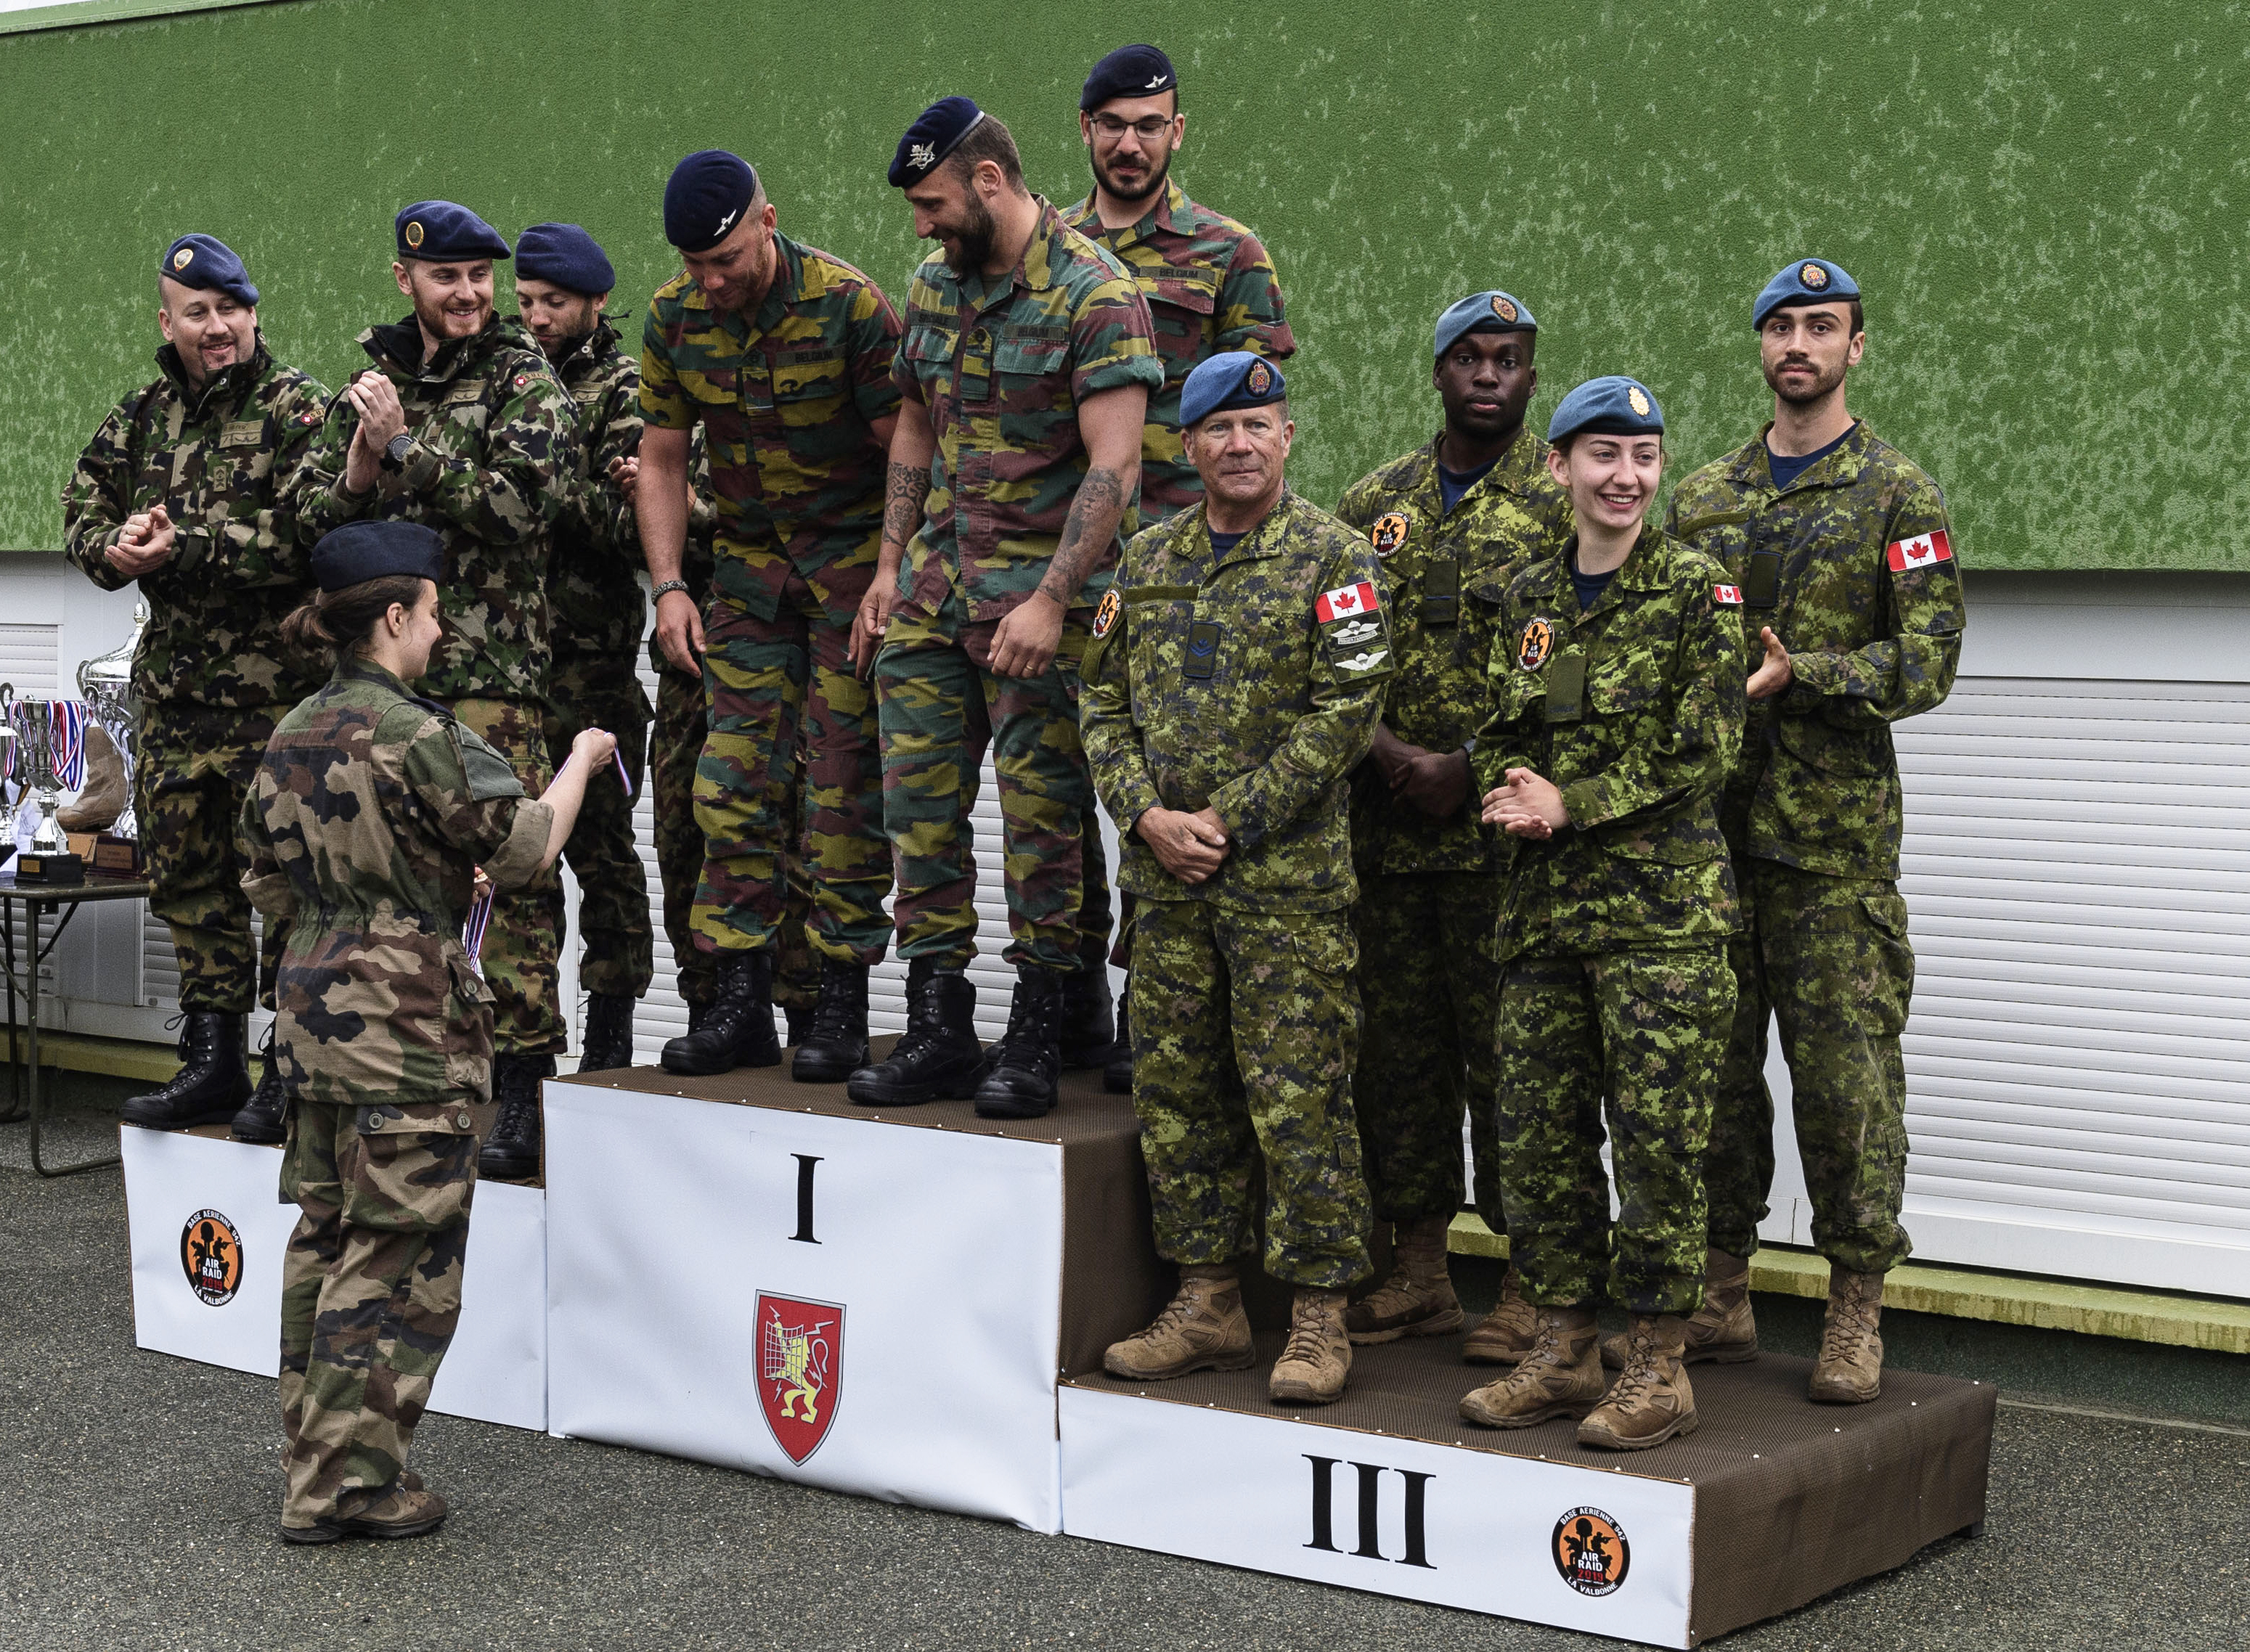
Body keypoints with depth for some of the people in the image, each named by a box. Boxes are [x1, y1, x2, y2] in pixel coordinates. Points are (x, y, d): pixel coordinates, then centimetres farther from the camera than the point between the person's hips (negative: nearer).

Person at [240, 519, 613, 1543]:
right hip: (406, 1025, -8)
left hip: (312, 1015, 8)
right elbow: (524, 848, -10)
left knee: (326, 1238, 14)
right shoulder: (413, 736, -16)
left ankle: (317, 1461, 20)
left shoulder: (291, 739, 9)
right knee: (398, 1255, -1)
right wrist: (581, 762, 8)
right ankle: (350, 1479, 2)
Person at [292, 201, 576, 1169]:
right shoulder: (372, 384, 17)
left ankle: (520, 1075, -4)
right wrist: (359, 474, -6)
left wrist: (405, 451, -12)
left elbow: (525, 503, -14)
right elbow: (310, 514, 15)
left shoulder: (525, 381, 1)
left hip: (491, 665, -5)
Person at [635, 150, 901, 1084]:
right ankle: (742, 1005, 5)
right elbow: (662, 458, 7)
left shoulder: (847, 305, -17)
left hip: (854, 553, -5)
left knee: (844, 783, -5)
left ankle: (842, 1007, 1)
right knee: (733, 778, 0)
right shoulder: (675, 317, -2)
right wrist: (668, 586, -2)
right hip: (750, 561, 5)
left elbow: (905, 451, -12)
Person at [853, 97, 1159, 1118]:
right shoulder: (935, 283, 11)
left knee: (1041, 814, -1)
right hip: (934, 582, 7)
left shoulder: (1094, 295, -11)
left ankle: (1036, 1037, 9)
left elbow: (1114, 465, -16)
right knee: (918, 803, 5)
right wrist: (890, 564, 14)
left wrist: (1051, 602, -21)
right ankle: (938, 1029, 13)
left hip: (1041, 590, -7)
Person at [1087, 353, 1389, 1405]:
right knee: (1176, 1091, 9)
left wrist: (1229, 820, -13)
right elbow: (1104, 699, 13)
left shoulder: (1333, 558, -4)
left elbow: (1344, 715, -11)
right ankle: (1207, 1306, 19)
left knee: (1298, 1097, -5)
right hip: (1166, 879, 6)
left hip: (1289, 881, -5)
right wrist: (1146, 814, -3)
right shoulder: (1146, 561, 13)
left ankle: (1319, 1317, 3)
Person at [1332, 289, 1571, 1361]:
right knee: (1397, 1049, 9)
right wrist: (1391, 755, -7)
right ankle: (1417, 1274, 19)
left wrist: (1466, 771, -14)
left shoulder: (1566, 504, -1)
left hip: (1507, 836, -5)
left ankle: (1528, 1285, 5)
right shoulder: (1373, 504, 13)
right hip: (1385, 831, 5)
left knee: (1509, 1053, -3)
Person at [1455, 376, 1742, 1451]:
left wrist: (1571, 803, -12)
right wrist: (1512, 799, -5)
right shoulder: (1529, 597, 12)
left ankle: (1657, 1370, 5)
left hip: (1662, 900, -5)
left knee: (1656, 1134, -4)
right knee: (1538, 1129, 8)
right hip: (1543, 902, 6)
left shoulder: (1696, 591, -4)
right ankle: (1560, 1352, 19)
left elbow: (1700, 753, -9)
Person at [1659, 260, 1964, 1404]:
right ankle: (1721, 1296, 18)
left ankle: (1856, 1312, 6)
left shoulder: (1898, 495, 1)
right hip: (1708, 825, 4)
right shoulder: (1700, 497, 15)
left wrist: (1803, 675, -19)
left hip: (1836, 837, -4)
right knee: (1711, 1062, 7)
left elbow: (1927, 659, -6)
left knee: (1845, 1073, -3)